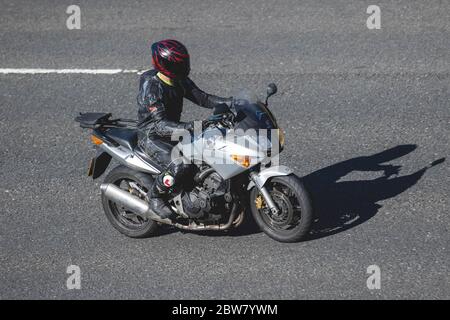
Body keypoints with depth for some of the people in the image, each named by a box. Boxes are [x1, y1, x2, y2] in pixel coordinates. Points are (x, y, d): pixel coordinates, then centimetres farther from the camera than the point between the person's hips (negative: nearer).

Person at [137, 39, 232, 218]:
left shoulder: (180, 81, -1)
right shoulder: (151, 86, -25)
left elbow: (201, 98, 5)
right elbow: (160, 124, -33)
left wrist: (229, 102, -10)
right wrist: (189, 127, -46)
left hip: (174, 130, 8)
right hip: (152, 137, -8)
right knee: (179, 164, -33)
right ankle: (155, 198, -10)